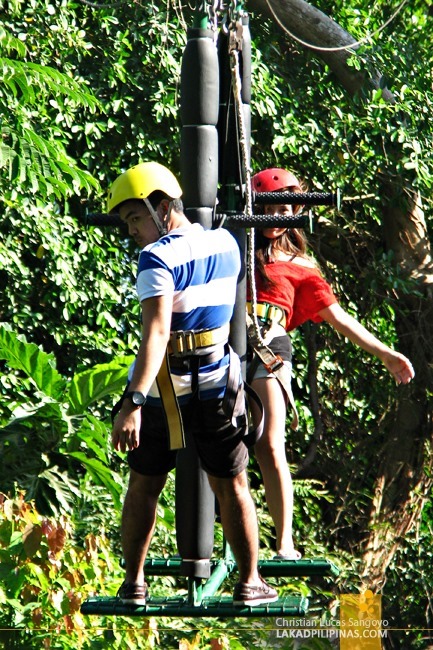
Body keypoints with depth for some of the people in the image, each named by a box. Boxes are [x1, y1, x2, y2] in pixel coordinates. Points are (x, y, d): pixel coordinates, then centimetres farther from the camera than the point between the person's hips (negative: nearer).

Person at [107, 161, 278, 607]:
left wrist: (133, 404, -37)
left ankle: (133, 583, 16)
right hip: (216, 380, 4)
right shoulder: (225, 244, 3)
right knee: (230, 485, 12)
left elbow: (156, 333, -29)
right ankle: (249, 583, 15)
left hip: (161, 386, -4)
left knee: (143, 487, 12)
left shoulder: (158, 258, -17)